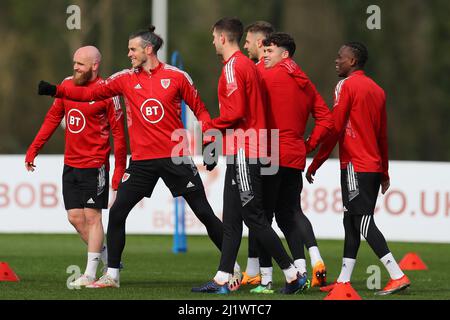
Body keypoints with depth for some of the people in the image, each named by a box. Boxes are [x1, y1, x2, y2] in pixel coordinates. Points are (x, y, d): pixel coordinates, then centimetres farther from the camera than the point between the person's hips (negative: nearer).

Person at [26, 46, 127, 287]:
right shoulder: (67, 85, 7)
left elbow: (118, 132, -9)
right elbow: (53, 118, 15)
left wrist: (119, 171, -11)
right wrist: (33, 150, 10)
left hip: (94, 165, -7)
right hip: (70, 165, 7)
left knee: (92, 216, -4)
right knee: (75, 217, 7)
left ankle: (90, 274, 1)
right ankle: (107, 258, 23)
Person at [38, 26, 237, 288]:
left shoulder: (177, 77, -2)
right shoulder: (126, 79, 5)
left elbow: (200, 110, 4)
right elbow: (91, 94, 5)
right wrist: (55, 90, -4)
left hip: (176, 157, -3)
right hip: (142, 161, 3)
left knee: (205, 213, -1)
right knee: (117, 213, -3)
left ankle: (233, 266, 11)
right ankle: (112, 275, 8)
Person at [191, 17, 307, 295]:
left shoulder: (233, 67, -13)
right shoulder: (248, 65, 17)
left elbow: (236, 112, -21)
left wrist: (209, 127, -7)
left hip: (243, 150, -10)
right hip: (244, 150, 10)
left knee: (254, 217, -8)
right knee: (232, 217, 11)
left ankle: (293, 275, -7)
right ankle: (222, 280, 13)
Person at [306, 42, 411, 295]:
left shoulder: (346, 86, -8)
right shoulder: (377, 90, 16)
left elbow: (335, 129, -13)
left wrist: (314, 165, -8)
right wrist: (385, 173, 24)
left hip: (355, 166, -8)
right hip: (374, 166, 8)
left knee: (363, 223, -10)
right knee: (352, 222, 12)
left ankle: (398, 276, -17)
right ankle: (344, 281, 12)